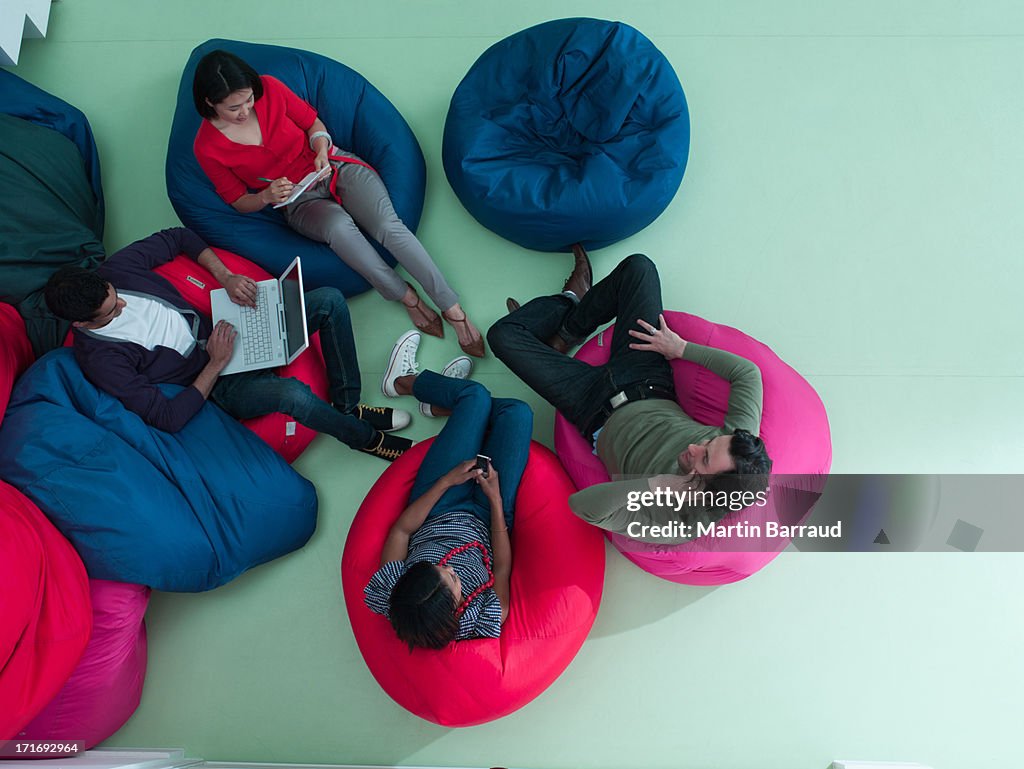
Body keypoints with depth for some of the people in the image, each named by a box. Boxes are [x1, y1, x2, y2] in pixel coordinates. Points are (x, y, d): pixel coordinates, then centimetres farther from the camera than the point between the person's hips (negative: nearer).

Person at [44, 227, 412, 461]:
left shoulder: (116, 269, -7)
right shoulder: (99, 359, -21)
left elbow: (179, 237, 7)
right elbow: (168, 418, -22)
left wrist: (225, 276, -7)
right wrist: (216, 364, -21)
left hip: (227, 329, 7)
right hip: (220, 385, -6)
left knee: (330, 300, -10)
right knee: (293, 393, -39)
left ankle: (348, 406, 2)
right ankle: (364, 437, -6)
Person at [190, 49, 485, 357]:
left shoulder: (269, 88, -6)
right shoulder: (207, 148, -8)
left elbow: (313, 122, 8)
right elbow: (239, 202, 0)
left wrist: (322, 149, -13)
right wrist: (267, 196, -22)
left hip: (335, 166, 1)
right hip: (299, 202, -1)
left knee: (388, 226, -25)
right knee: (338, 225, -37)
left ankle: (454, 310, -25)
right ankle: (407, 298, -25)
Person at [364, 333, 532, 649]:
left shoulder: (383, 596, -36)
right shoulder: (485, 627, -40)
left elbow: (400, 531, -18)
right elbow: (502, 568, -20)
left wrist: (446, 482, -20)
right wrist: (496, 499, -19)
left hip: (437, 513, 1)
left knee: (477, 396, 2)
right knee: (516, 410, 0)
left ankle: (406, 381, 37)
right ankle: (442, 406, 30)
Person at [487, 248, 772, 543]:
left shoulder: (669, 527, -38)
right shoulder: (739, 440, -27)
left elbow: (580, 504, -39)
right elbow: (747, 371, -15)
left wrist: (655, 484, -45)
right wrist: (680, 348, -13)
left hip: (600, 417, -4)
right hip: (651, 388, 4)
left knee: (503, 335, -5)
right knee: (638, 266, 3)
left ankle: (569, 303, 32)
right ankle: (569, 329, 33)